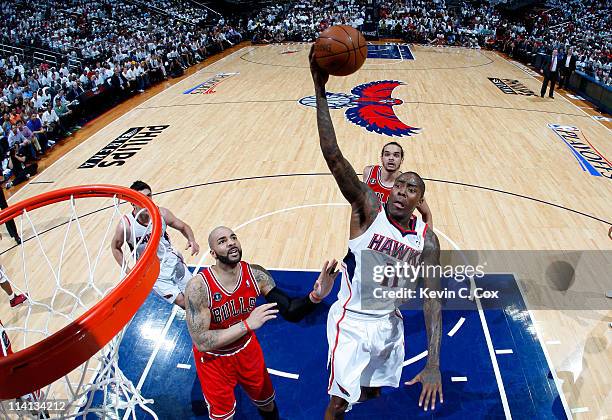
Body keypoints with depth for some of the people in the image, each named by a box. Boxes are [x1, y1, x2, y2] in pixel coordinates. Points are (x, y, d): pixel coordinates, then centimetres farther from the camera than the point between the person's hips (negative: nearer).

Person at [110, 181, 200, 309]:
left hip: (171, 259, 3)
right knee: (181, 300, -12)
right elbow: (115, 247, -2)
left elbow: (183, 227, 2)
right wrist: (128, 271, -10)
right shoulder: (126, 225, -21)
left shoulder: (162, 213, -14)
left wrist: (192, 240, -19)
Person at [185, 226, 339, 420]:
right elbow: (201, 343, -31)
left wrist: (315, 296, -37)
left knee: (267, 403, 24)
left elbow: (290, 311, -17)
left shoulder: (256, 274, -20)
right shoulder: (198, 286, -30)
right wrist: (247, 325, -38)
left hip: (247, 350, 4)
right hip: (214, 358, -3)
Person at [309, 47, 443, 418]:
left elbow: (432, 298, -12)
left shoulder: (427, 240, -10)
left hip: (389, 323, 4)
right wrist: (320, 90, -39)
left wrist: (434, 364, -21)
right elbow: (333, 156, -30)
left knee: (374, 389, 28)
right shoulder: (368, 208, -19)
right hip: (351, 321, -4)